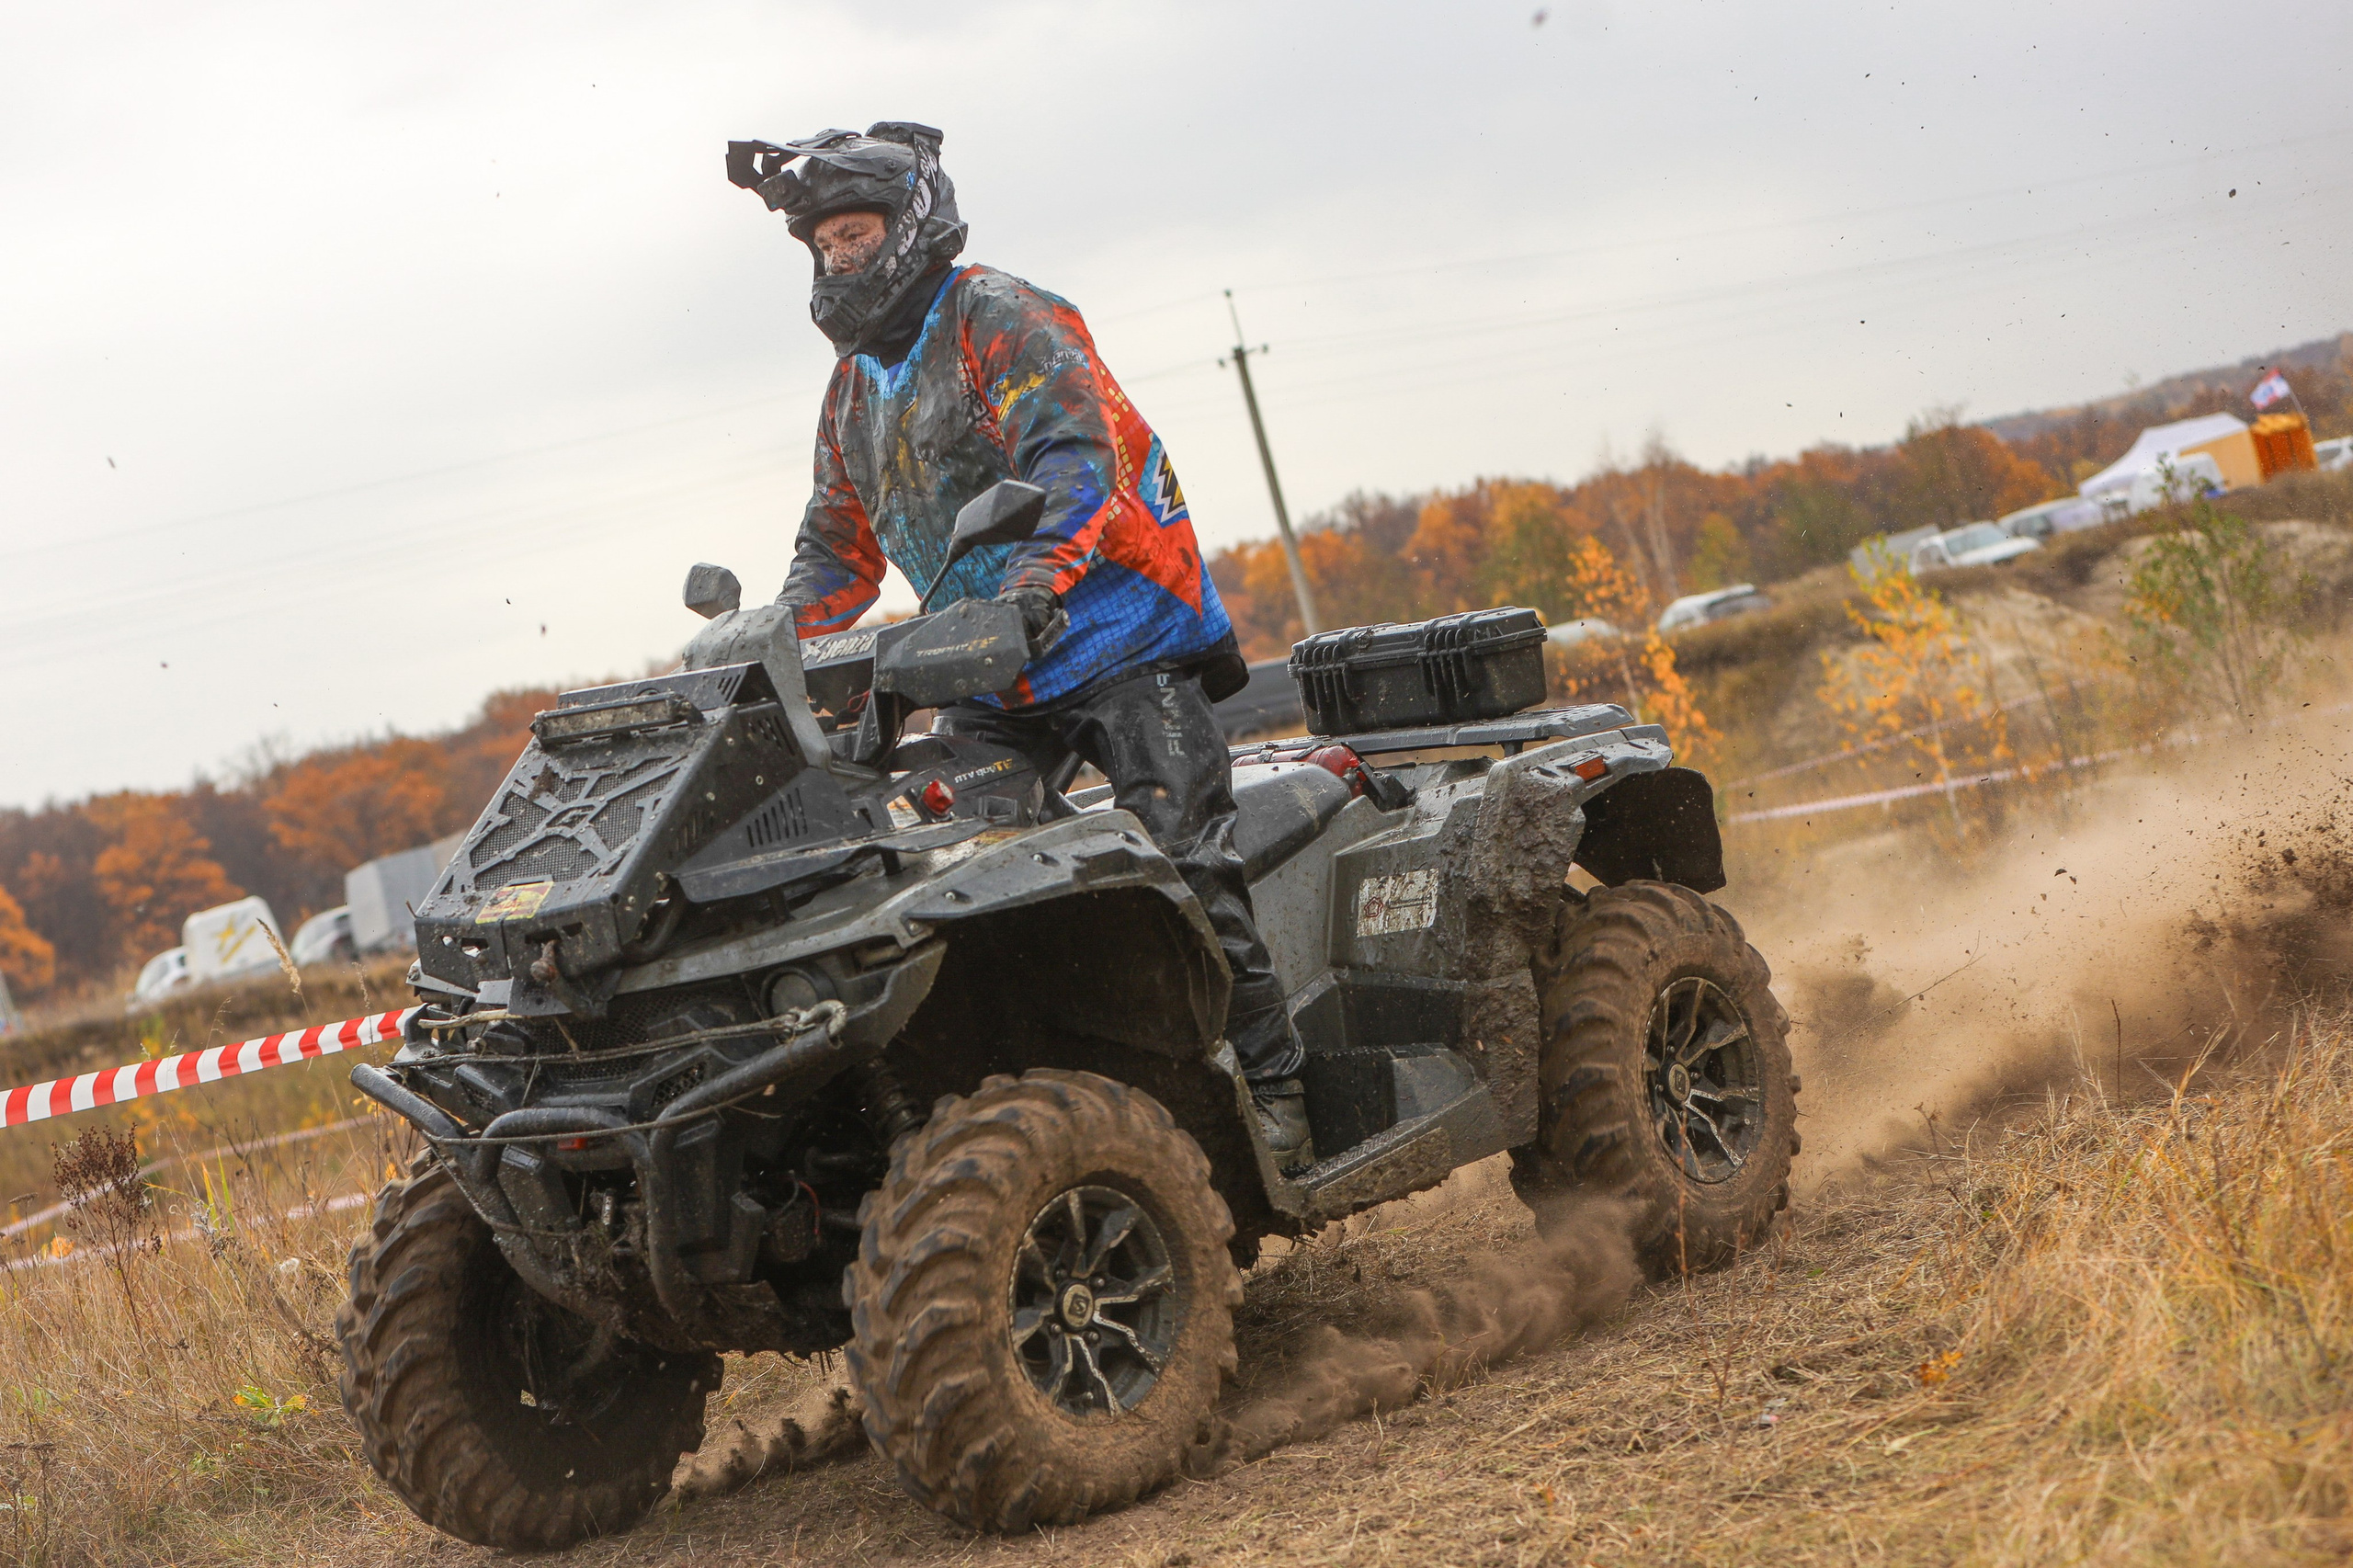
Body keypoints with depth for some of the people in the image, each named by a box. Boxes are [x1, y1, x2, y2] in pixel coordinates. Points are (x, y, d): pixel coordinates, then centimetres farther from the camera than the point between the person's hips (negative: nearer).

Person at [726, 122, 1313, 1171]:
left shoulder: (1001, 320, -6)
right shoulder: (854, 387, 18)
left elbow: (1075, 456, -22)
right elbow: (838, 549, 25)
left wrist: (1036, 576, -39)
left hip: (1122, 634, -7)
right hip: (991, 677, 7)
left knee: (1181, 864, -14)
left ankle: (1271, 1089, -9)